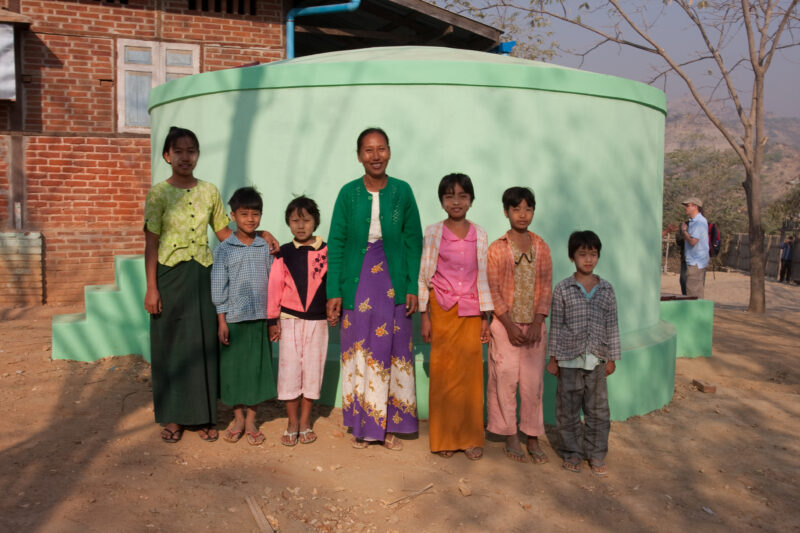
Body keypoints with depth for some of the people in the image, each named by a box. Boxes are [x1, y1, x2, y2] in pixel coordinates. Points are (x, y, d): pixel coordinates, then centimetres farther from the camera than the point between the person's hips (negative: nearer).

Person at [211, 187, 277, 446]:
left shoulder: (266, 247, 5)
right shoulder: (224, 249, -2)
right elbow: (219, 286, -2)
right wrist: (221, 321, -6)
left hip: (260, 317, 2)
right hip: (234, 318, -2)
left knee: (257, 366, 7)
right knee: (233, 367, 7)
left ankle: (251, 419, 21)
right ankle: (238, 417, 24)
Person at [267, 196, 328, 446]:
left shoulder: (326, 252, -1)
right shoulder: (283, 253, 0)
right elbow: (275, 286, 1)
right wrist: (273, 320, 0)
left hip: (317, 320, 0)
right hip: (289, 319, 0)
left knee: (312, 369, 7)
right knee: (289, 370, 3)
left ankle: (305, 422, 22)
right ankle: (292, 423, 18)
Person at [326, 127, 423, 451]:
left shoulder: (402, 191, 1)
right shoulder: (349, 193, -1)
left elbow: (414, 241, 4)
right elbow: (335, 243, 0)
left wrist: (413, 287, -2)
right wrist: (334, 292, -4)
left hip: (393, 284, 1)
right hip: (358, 283, 0)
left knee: (393, 353, 5)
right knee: (358, 353, 6)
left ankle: (389, 425, 20)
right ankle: (361, 425, 22)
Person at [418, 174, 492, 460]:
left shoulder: (480, 235, 6)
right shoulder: (433, 233, 0)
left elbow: (483, 277, 7)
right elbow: (423, 276, 1)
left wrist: (486, 318, 4)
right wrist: (425, 317, -3)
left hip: (470, 312, 2)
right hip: (442, 310, -1)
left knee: (470, 374, 3)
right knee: (443, 374, 3)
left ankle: (470, 438, 17)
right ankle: (444, 438, 17)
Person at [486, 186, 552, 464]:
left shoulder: (541, 247, 6)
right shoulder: (497, 248, -2)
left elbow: (546, 287, 3)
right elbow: (493, 290, -4)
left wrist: (537, 323, -7)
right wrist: (509, 325, -11)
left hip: (534, 326, 2)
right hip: (505, 325, -2)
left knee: (533, 381, 5)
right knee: (505, 380, 1)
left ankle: (532, 438, 17)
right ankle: (510, 436, 15)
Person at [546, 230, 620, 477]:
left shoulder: (606, 289, 4)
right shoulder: (562, 289, -2)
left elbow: (612, 325, 8)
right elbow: (556, 325, 0)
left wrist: (611, 358, 6)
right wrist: (553, 358, -1)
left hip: (596, 360, 2)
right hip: (570, 359, -2)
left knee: (598, 409, 8)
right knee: (568, 409, 6)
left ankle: (596, 455, 23)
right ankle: (571, 453, 22)